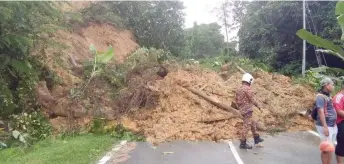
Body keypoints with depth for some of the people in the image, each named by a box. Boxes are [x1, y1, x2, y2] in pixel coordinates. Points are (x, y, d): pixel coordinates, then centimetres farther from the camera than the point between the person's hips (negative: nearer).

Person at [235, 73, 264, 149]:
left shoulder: (238, 89, 12)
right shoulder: (247, 88, -15)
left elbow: (236, 100, 14)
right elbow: (252, 100, -15)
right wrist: (258, 105, 1)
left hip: (242, 110, 9)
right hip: (247, 110, -9)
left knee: (253, 123, 22)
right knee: (246, 126, -6)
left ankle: (256, 138, 32)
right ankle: (243, 143, -4)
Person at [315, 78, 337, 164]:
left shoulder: (328, 96, 13)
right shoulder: (320, 96, -14)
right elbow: (321, 112, -20)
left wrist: (334, 125, 15)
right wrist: (325, 127, -24)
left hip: (332, 126, 9)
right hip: (325, 126, -9)